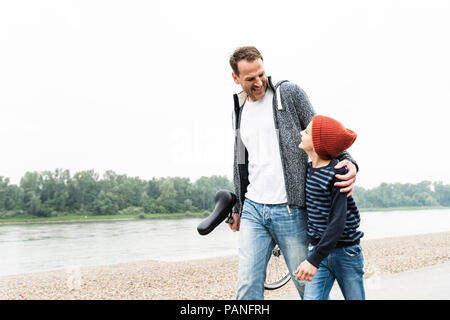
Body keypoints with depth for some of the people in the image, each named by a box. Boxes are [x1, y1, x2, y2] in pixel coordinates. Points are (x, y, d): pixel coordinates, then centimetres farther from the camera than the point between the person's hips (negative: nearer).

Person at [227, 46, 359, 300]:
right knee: (248, 287, 0)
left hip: (290, 210, -4)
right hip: (253, 209, 4)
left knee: (307, 284, 6)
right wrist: (237, 208, 23)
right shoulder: (240, 111, 14)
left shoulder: (289, 93, -1)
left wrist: (347, 160, -23)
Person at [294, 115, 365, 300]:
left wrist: (314, 260, -28)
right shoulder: (309, 169, 4)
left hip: (345, 253, -5)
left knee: (354, 297, 10)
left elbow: (338, 222, -24)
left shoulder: (337, 174, -19)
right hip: (319, 250, 5)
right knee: (312, 297, -6)